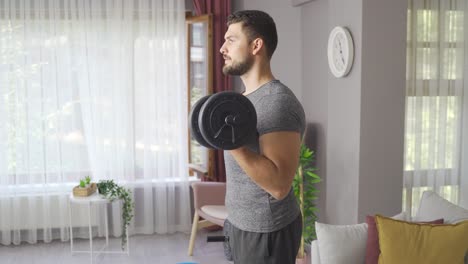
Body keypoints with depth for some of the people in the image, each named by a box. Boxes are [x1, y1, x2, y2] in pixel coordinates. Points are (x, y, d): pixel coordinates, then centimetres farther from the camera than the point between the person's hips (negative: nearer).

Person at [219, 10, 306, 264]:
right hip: (243, 223, 10)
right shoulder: (246, 99, 10)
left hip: (267, 230, -10)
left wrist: (231, 143, -36)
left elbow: (279, 185, -30)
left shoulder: (278, 102, -22)